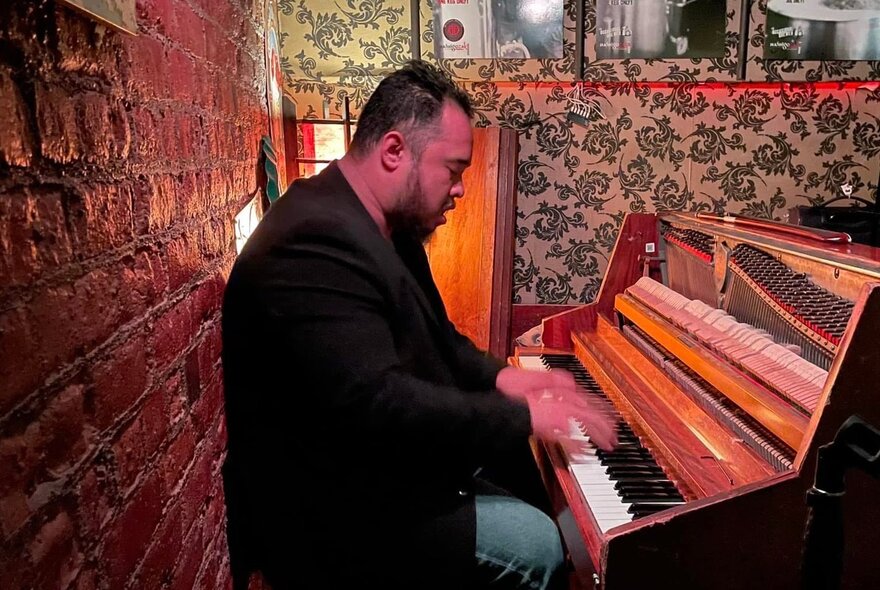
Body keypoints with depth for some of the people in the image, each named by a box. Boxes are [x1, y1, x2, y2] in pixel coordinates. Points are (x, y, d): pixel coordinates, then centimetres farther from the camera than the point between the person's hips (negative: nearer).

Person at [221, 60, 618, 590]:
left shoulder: (383, 227, 7)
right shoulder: (318, 243, -28)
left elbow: (430, 337, 16)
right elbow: (372, 404, -34)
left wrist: (497, 377, -1)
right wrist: (522, 416, -25)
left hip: (373, 471, 10)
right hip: (334, 520, -10)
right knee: (538, 544, -12)